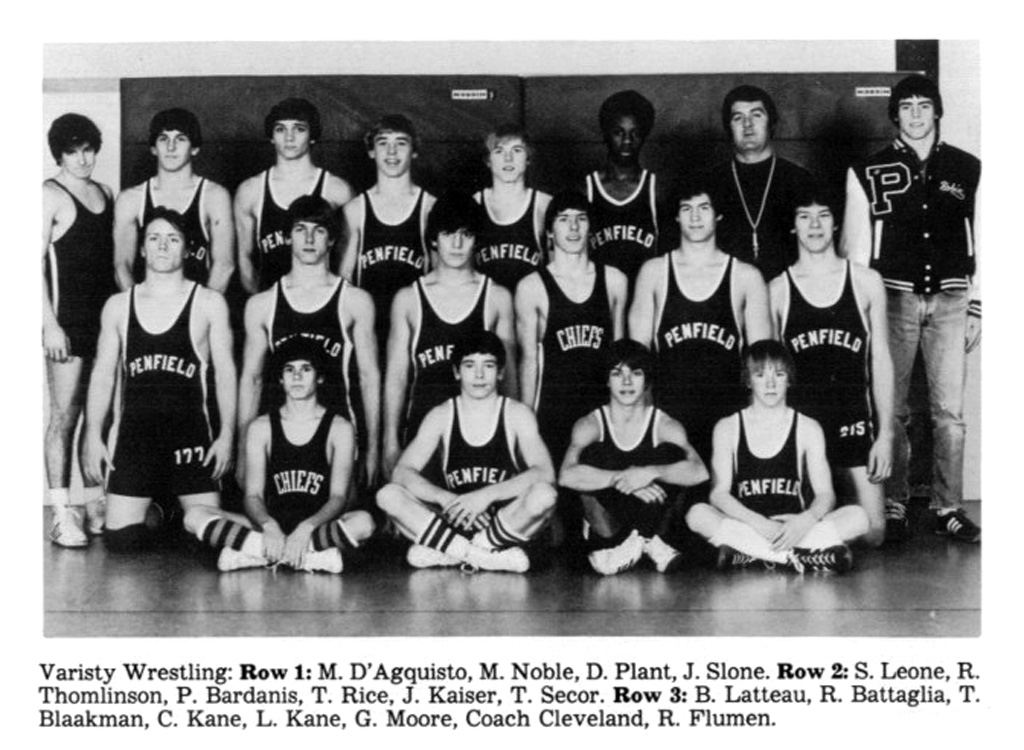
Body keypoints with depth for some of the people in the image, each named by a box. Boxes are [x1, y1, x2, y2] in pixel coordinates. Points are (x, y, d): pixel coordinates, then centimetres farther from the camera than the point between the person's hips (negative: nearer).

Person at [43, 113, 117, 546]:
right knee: (64, 416, -5)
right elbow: (35, 264, -9)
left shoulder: (104, 193, 14)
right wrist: (50, 324, -15)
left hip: (106, 316, 6)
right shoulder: (50, 195, -5)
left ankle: (95, 508, 16)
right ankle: (63, 515, -3)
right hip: (67, 320, -6)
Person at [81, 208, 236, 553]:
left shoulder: (209, 303, 3)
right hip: (134, 431, 2)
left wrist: (227, 434, -7)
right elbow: (102, 375, 11)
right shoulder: (118, 305, 10)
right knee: (120, 538, -6)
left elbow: (225, 373, 1)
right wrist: (93, 435, 3)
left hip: (189, 431, -2)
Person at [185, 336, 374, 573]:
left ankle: (252, 552, -30)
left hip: (318, 526, -2)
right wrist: (269, 526, -22)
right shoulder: (261, 428, 9)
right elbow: (253, 495, 1)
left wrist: (306, 528, -25)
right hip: (271, 526, 2)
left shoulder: (339, 428, 3)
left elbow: (339, 497, -6)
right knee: (196, 516, -21)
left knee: (363, 521, -34)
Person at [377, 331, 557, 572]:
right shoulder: (441, 416, 4)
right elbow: (402, 472, -7)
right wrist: (445, 498, -26)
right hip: (455, 522, 2)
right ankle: (492, 556, -27)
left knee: (543, 495, -32)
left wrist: (486, 495, -26)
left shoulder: (517, 414, 1)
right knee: (389, 495, -22)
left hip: (507, 524, -2)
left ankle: (444, 552, -23)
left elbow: (545, 474, -14)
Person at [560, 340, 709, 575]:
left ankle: (644, 538, -14)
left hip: (652, 523, 1)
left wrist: (651, 473, -37)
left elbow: (699, 472, -22)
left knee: (671, 453, -19)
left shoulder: (665, 426, -3)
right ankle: (608, 545, -19)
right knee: (592, 453, -21)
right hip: (607, 529, 0)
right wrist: (621, 479, -34)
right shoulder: (590, 425, -5)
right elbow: (567, 476, -25)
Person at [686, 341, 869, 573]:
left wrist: (805, 521, -23)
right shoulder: (727, 428, 7)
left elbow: (825, 495, 1)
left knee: (857, 516, -24)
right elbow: (718, 493, -4)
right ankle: (802, 555, -30)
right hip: (745, 525, -1)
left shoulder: (808, 429, 8)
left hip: (795, 527, 1)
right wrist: (760, 524, -22)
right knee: (697, 514, -30)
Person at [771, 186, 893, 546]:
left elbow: (880, 361, 6)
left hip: (854, 421, 1)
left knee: (872, 532, -8)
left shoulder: (866, 281, 6)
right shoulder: (777, 290, 4)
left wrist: (885, 434, 0)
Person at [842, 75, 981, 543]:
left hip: (950, 300, 1)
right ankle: (893, 508, 8)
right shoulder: (868, 172, 6)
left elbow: (979, 244, 11)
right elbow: (854, 247, 7)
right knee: (892, 410, 1)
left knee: (950, 411, 0)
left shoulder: (968, 169, 10)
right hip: (894, 298, -1)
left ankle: (949, 508, 8)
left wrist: (976, 309, 7)